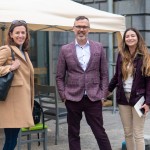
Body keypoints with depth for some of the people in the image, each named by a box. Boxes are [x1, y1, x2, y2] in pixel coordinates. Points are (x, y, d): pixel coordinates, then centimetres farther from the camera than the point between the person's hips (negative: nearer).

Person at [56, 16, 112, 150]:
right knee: (73, 134, 9)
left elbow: (104, 74, 6)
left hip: (94, 98, 0)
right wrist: (63, 96, -2)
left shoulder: (99, 47, 4)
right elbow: (59, 77, 5)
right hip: (73, 98, 1)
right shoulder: (65, 50, 3)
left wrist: (103, 94, 0)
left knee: (100, 132, 4)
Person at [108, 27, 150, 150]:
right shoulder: (121, 55, 5)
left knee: (138, 134, -1)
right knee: (128, 133, 11)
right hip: (123, 98, 4)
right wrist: (109, 89, 19)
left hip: (138, 98, -4)